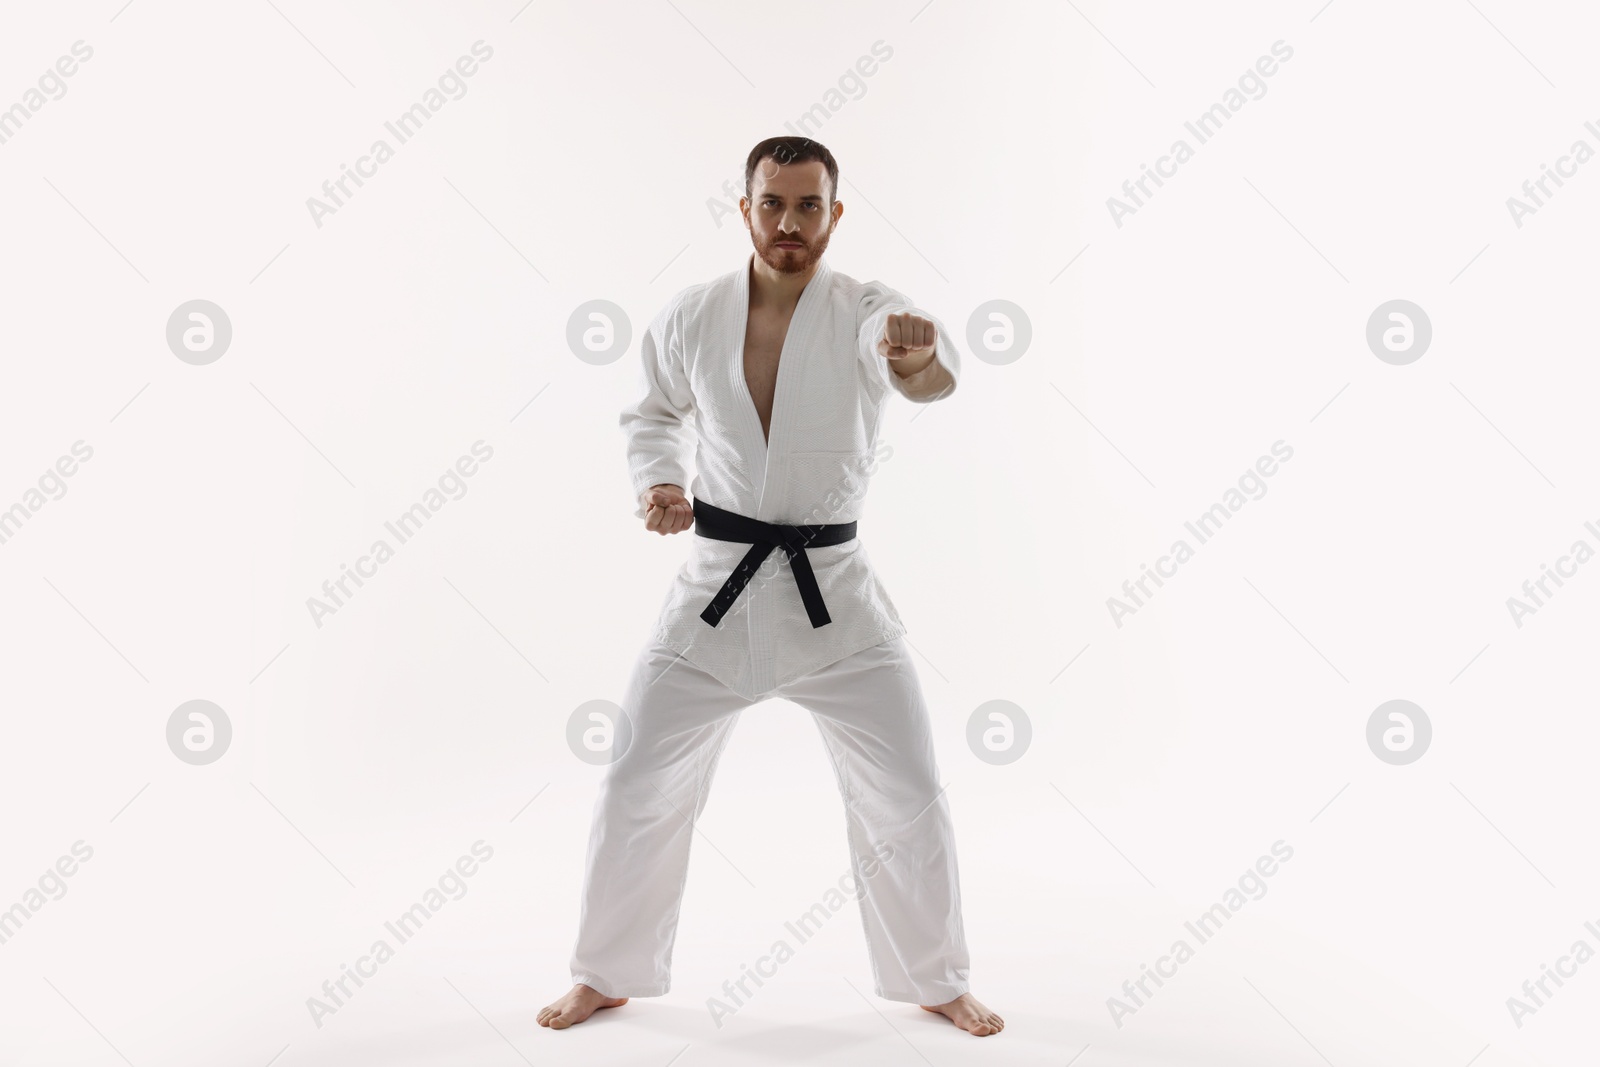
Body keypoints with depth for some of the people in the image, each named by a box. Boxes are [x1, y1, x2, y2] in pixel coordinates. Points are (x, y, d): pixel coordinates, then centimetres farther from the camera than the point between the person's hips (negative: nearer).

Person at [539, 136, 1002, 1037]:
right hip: (717, 590, 2)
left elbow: (923, 366, -33)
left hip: (835, 595, -1)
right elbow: (655, 412, 16)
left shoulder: (865, 313, -9)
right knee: (638, 790, 6)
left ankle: (936, 981, 27)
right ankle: (610, 976, 30)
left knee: (909, 800, 1)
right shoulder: (693, 318, -2)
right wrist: (658, 484, -4)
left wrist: (920, 355, -58)